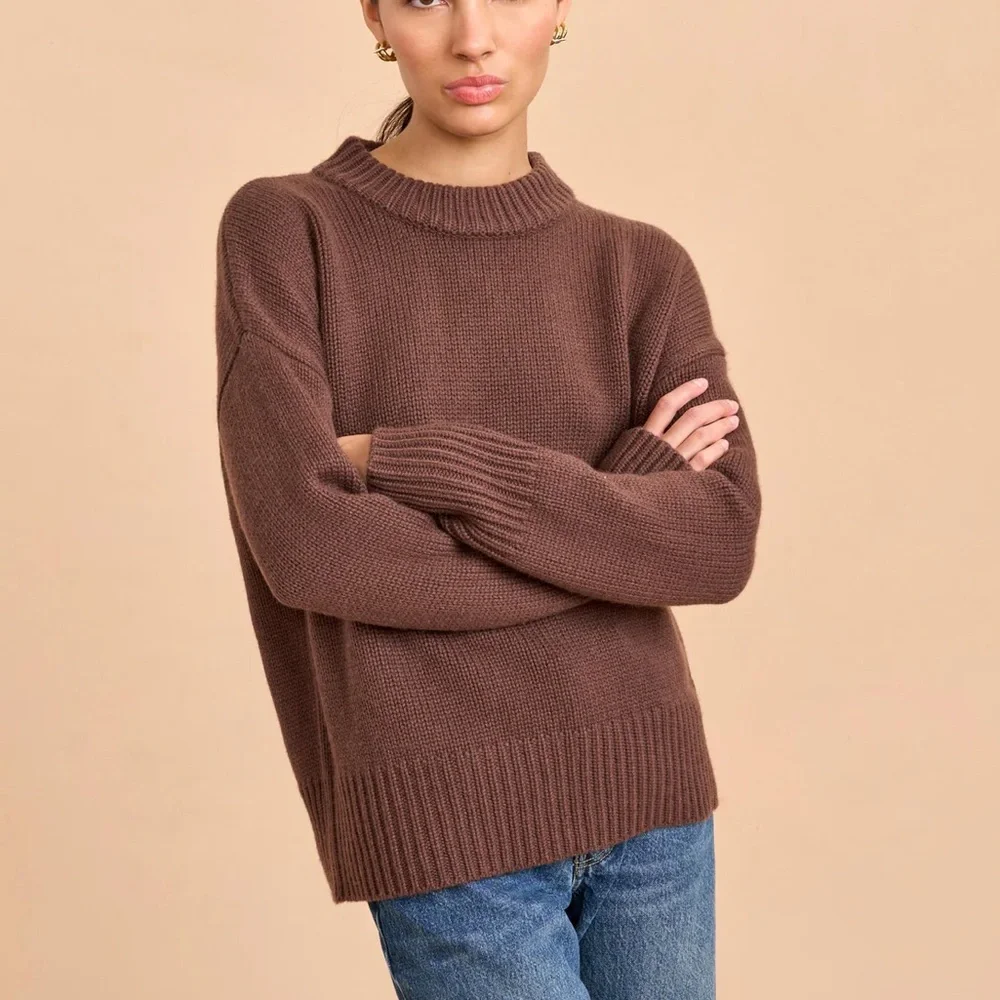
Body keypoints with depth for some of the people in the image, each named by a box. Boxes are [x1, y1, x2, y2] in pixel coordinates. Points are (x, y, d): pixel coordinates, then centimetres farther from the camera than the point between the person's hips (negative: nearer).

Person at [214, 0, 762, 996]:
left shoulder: (643, 269, 4)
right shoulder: (282, 230, -5)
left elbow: (721, 546, -11)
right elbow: (303, 542, -17)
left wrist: (417, 465, -18)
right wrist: (619, 523, -11)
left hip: (639, 796, 4)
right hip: (452, 820, -3)